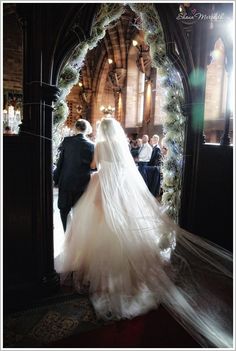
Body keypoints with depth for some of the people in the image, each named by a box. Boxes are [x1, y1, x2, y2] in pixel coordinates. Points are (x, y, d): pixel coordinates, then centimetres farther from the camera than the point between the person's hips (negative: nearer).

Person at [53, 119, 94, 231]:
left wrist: (56, 178, 5)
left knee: (64, 210, 13)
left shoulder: (67, 141, -6)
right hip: (82, 184, 1)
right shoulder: (91, 145, -5)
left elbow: (60, 161, -3)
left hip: (66, 181, 0)